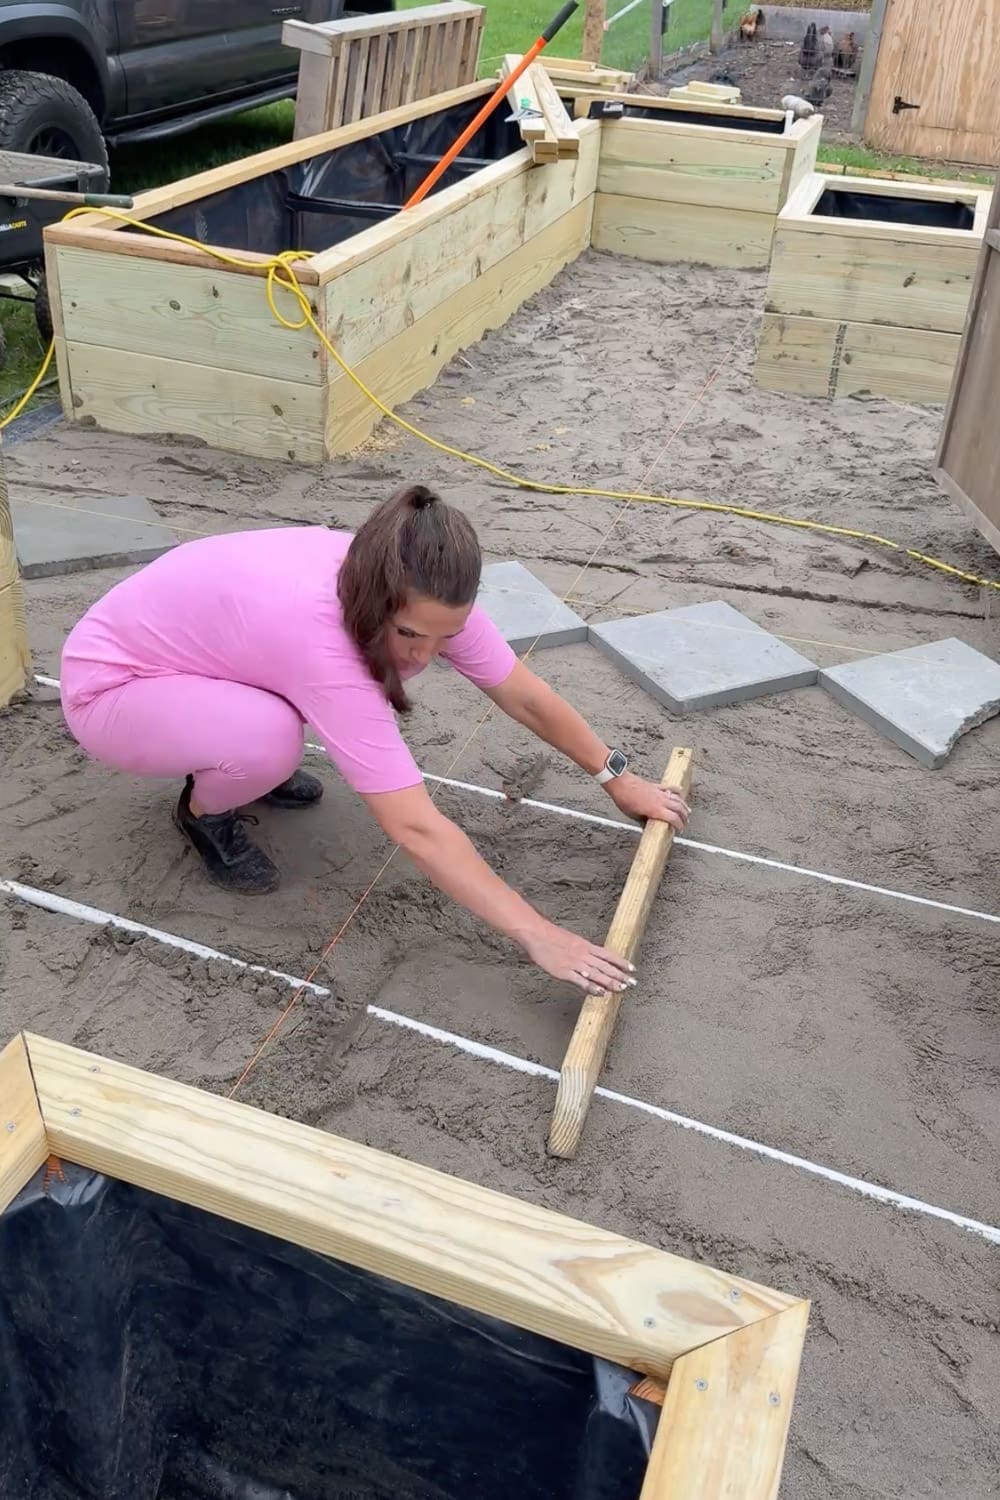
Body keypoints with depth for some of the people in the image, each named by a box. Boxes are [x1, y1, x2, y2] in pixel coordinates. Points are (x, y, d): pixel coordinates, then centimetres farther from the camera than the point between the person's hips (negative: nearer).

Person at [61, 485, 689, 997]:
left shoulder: (416, 595, -20)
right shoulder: (319, 633, -40)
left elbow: (524, 694, -5)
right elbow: (416, 827, -40)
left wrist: (618, 776, 0)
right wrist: (538, 935, -38)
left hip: (191, 639, 7)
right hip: (111, 682, -7)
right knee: (269, 740, -35)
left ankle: (250, 757, 13)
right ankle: (207, 809, 0)